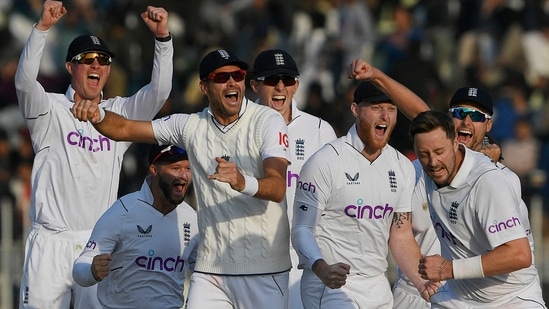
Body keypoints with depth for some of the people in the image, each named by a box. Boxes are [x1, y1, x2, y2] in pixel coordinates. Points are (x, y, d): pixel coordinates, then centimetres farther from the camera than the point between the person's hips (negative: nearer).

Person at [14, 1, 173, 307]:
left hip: (99, 244, 2)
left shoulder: (120, 113, 12)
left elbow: (159, 90, 0)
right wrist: (42, 28, -26)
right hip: (51, 243, -2)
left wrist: (163, 38, -13)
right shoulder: (50, 111, 3)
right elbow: (25, 81, -15)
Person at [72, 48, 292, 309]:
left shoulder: (267, 121, -7)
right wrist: (97, 115, -15)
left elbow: (278, 188, -20)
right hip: (210, 269, 3)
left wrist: (243, 182, -42)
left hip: (264, 271, -3)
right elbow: (124, 129, 8)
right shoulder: (191, 126, 7)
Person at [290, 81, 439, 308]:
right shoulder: (326, 162, -10)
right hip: (330, 287, -6)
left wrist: (421, 281, -5)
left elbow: (401, 236, 12)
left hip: (378, 288, 6)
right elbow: (302, 230, -12)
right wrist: (322, 269, -31)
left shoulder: (402, 167, 9)